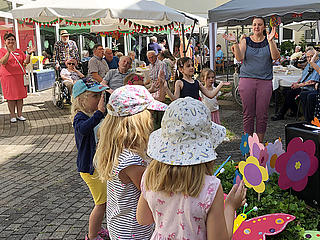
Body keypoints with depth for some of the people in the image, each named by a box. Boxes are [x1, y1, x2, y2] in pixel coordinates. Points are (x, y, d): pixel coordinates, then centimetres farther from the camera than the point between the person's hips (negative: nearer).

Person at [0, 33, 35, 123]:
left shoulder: (19, 51, 13)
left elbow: (26, 62, 7)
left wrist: (29, 54, -8)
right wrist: (9, 51, -26)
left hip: (20, 76, 4)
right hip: (8, 76, -4)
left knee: (20, 96, 5)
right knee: (11, 96, -1)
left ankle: (19, 114, 13)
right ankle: (12, 116, 7)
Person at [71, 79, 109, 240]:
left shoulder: (92, 115, 6)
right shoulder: (80, 117, -23)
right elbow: (83, 129, -49)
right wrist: (99, 112, -52)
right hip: (90, 168, -10)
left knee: (103, 200, 23)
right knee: (102, 203, 1)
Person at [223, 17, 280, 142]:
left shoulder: (268, 41, 8)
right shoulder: (245, 41, 8)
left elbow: (275, 57, -8)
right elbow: (240, 58, -5)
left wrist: (270, 41, -20)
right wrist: (235, 43, -17)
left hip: (265, 81, 0)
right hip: (247, 79, 0)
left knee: (262, 114, 2)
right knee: (248, 113, 1)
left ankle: (260, 144, 14)